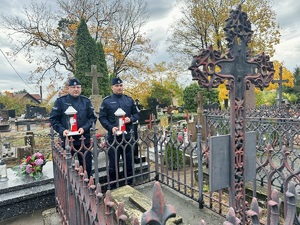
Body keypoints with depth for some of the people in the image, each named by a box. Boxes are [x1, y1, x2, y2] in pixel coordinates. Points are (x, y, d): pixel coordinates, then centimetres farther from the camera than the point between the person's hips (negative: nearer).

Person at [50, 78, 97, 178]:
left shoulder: (86, 101, 4)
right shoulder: (60, 101, -1)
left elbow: (93, 118, 3)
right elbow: (53, 119, 0)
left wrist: (84, 128, -13)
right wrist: (62, 130, -15)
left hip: (84, 139, 1)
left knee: (87, 165, 11)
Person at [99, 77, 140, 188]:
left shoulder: (129, 100, 8)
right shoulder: (106, 101, -1)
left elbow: (136, 114, 12)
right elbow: (102, 117, -2)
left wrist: (130, 119, -9)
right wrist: (111, 127, -16)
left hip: (127, 135, 3)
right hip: (113, 136, -3)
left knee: (129, 161, 13)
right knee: (113, 163, 6)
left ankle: (129, 185, 30)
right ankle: (113, 187, 22)